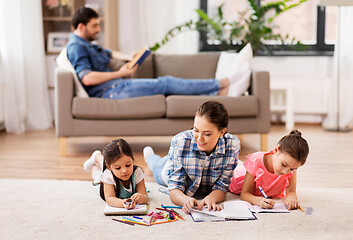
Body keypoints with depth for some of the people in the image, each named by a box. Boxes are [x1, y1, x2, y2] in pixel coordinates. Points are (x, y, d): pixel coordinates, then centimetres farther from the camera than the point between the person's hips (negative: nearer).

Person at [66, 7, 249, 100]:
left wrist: (128, 58, 22)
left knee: (165, 85, -2)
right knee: (165, 83, -12)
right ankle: (222, 84, -7)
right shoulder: (76, 47, -10)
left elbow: (109, 54, 43)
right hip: (111, 92, -10)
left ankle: (219, 92, -9)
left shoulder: (87, 45, 23)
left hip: (116, 88, 10)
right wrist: (120, 73, -13)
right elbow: (87, 78, -24)